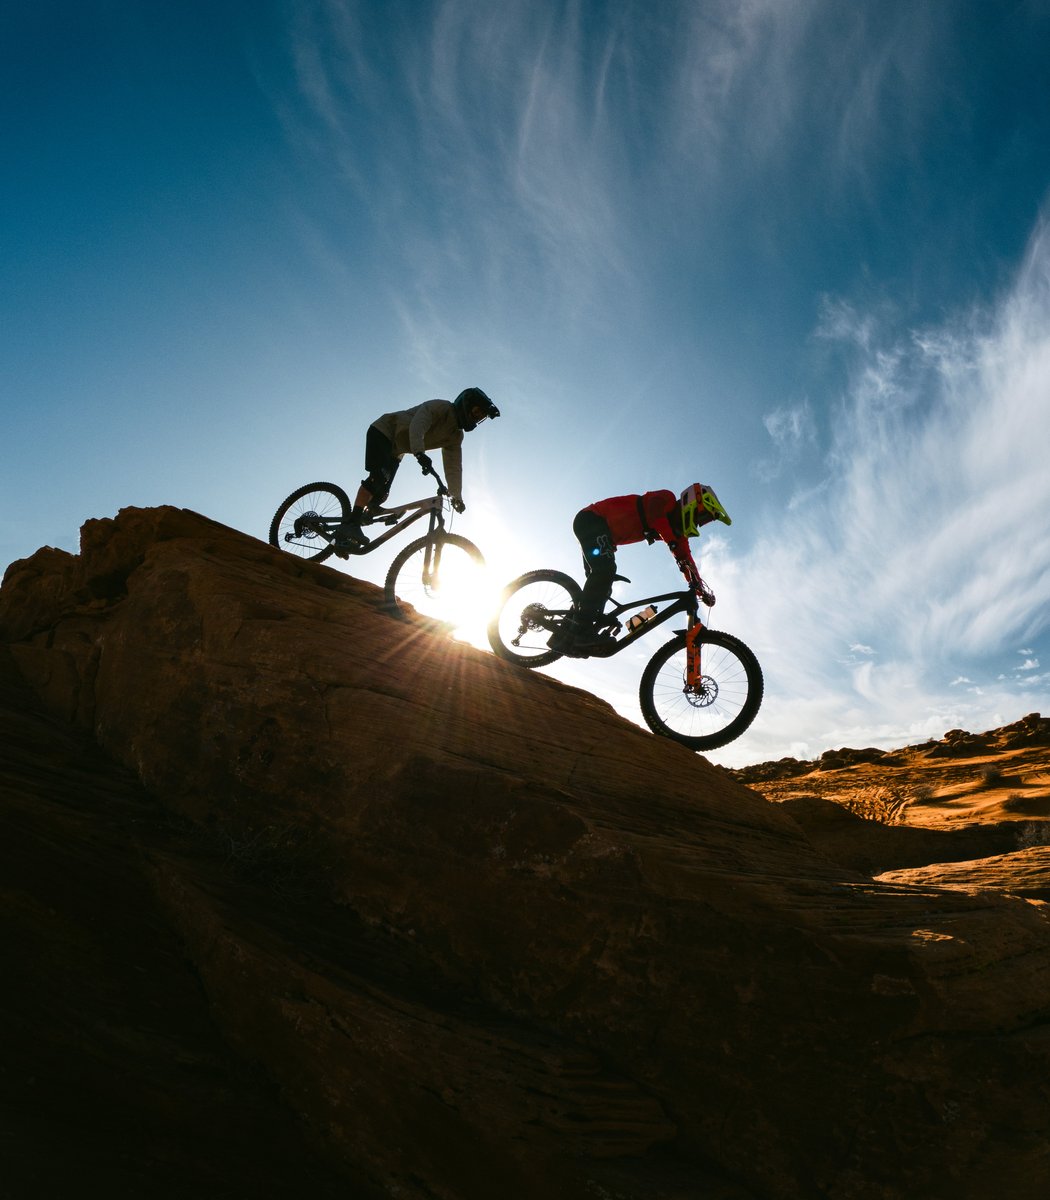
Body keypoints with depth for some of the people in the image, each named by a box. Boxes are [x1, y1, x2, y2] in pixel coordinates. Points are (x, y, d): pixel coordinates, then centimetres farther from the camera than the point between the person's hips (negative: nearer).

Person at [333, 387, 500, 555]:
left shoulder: (456, 436, 3)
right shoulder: (441, 407, -21)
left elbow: (453, 467, -2)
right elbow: (417, 426, -37)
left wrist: (457, 497, -12)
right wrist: (419, 453, -54)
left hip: (395, 450, 8)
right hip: (382, 432, -8)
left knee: (381, 494, -4)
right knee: (379, 477, -28)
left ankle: (345, 537, -3)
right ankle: (351, 525, -33)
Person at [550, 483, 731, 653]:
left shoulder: (675, 527, 12)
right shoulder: (666, 499, -11)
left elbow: (686, 557, 9)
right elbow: (655, 514, -32)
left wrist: (701, 588, 2)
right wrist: (673, 543, -39)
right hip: (591, 520, -10)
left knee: (601, 585, 5)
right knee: (606, 569, -28)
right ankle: (580, 629, -34)